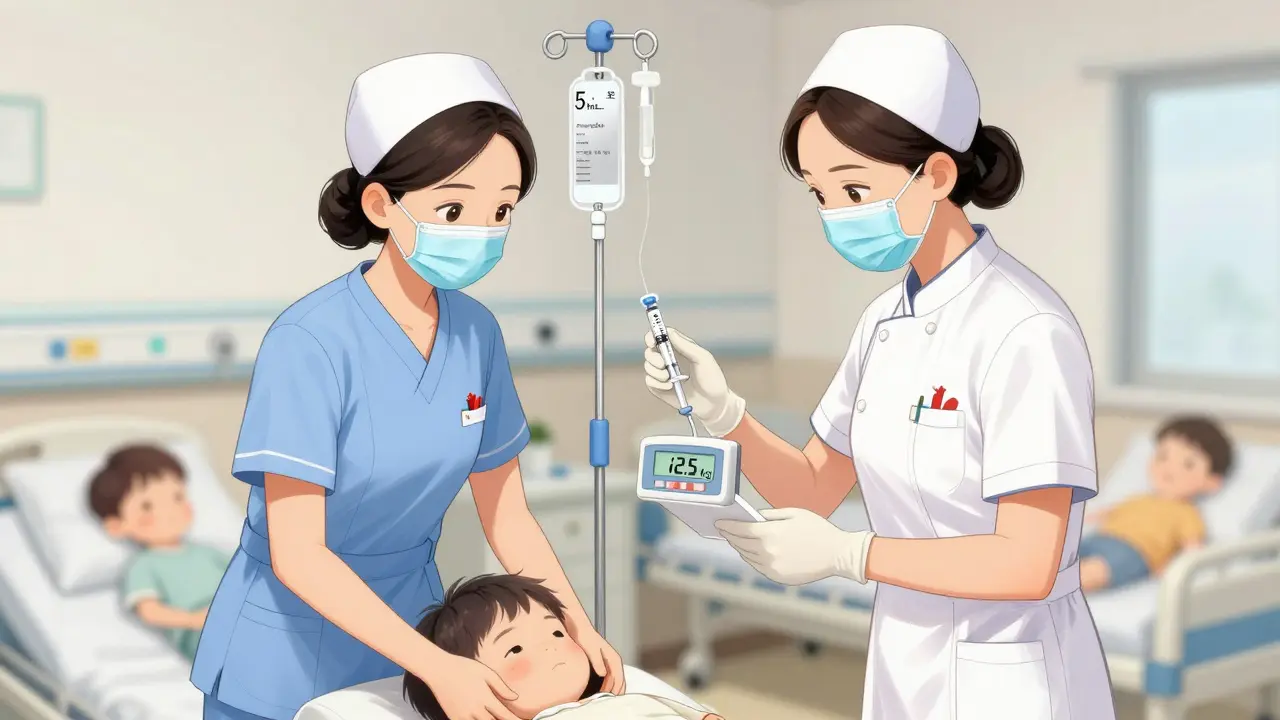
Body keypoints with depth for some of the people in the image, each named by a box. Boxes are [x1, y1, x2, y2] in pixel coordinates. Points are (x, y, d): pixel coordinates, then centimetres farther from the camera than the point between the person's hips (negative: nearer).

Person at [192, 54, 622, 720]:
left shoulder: (477, 333, -6)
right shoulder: (310, 342, -23)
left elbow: (506, 515, 1)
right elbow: (297, 555, -23)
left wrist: (576, 623, -12)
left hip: (407, 630, 5)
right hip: (285, 661, -5)